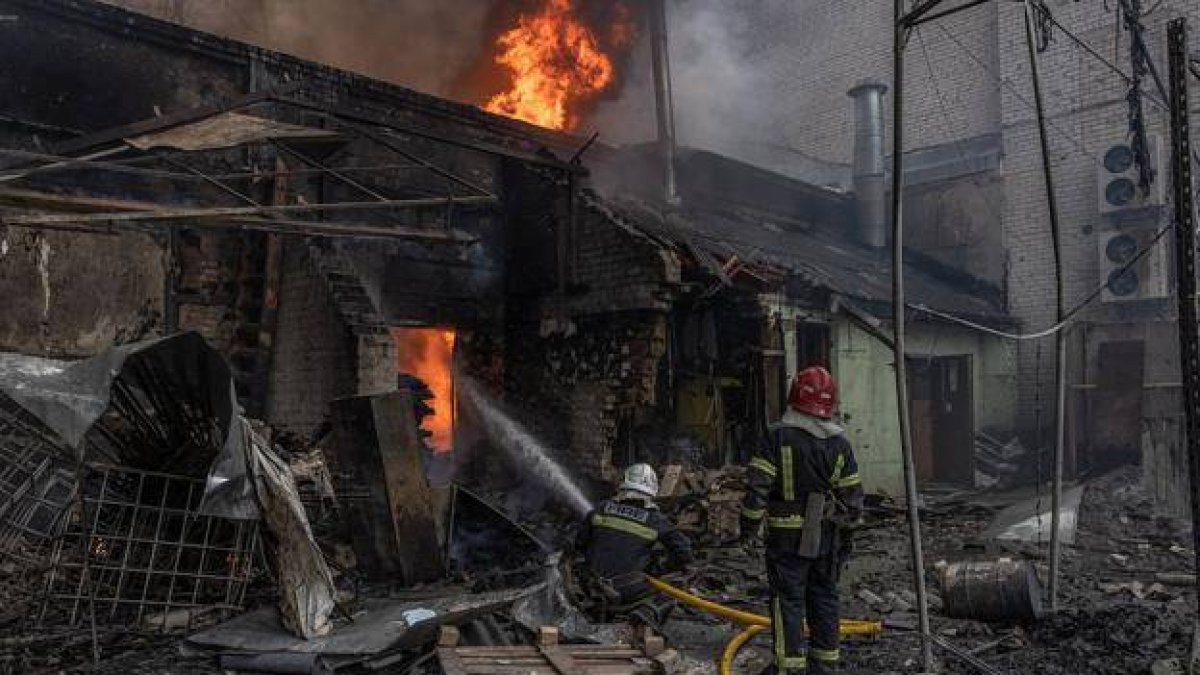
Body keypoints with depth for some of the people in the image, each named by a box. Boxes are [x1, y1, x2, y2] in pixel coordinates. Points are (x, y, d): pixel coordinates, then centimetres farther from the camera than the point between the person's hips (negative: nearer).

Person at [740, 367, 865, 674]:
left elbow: (757, 486, -14)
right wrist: (847, 533, 17)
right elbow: (852, 495, 5)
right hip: (827, 537, 4)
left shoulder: (778, 436, -13)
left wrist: (749, 526, -3)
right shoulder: (840, 443, 0)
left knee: (788, 599, 3)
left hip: (787, 536, -4)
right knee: (824, 598, 15)